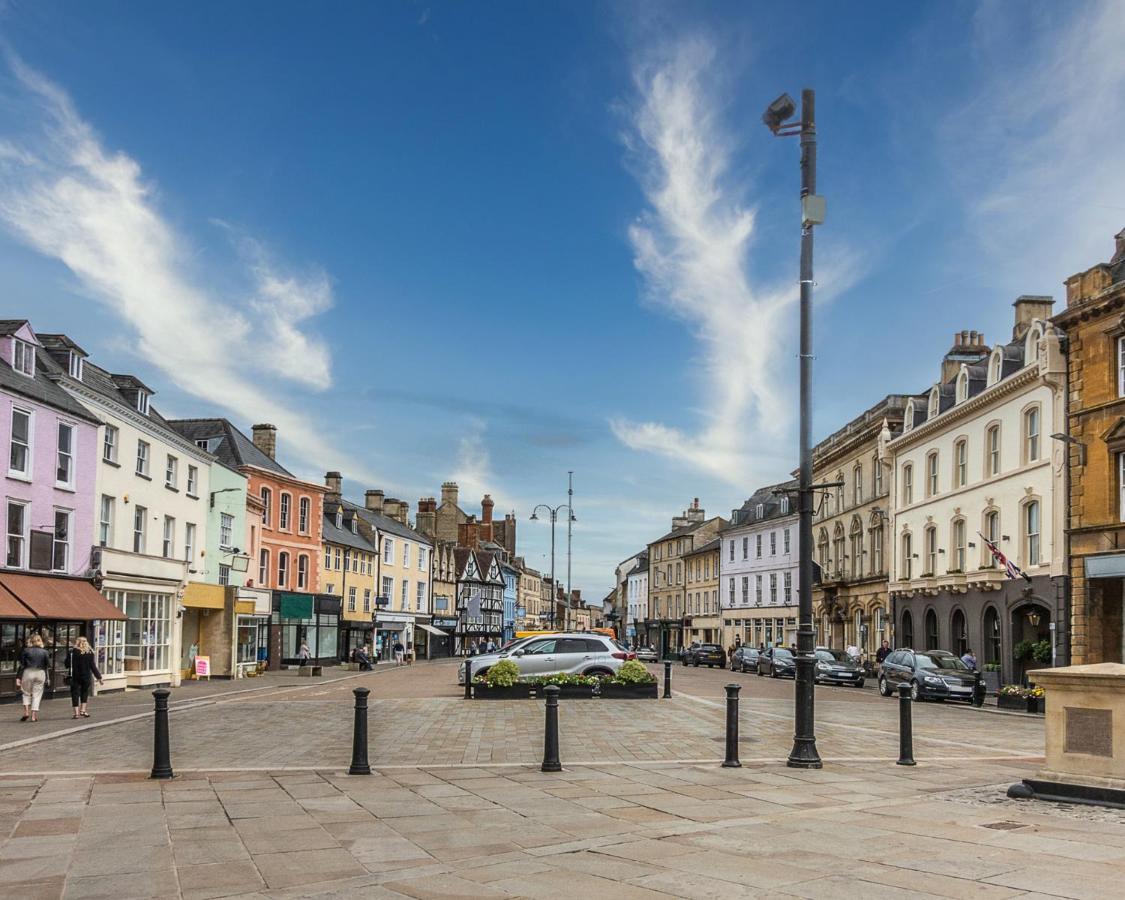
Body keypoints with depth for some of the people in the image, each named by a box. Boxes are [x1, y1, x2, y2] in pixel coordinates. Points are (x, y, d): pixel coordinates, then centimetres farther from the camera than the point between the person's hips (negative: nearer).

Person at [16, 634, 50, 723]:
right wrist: (47, 679, 13)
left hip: (28, 672, -1)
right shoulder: (44, 652, 4)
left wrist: (18, 678, -2)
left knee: (26, 693, 15)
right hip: (41, 674, 1)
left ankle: (26, 711, 1)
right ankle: (34, 715, 2)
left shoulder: (25, 651, 1)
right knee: (37, 695, 6)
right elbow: (48, 666, 4)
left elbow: (22, 665, -3)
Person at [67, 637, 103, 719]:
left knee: (75, 694, 5)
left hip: (75, 676, 0)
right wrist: (98, 677, 2)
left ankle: (76, 712, 1)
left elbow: (67, 664, 1)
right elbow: (93, 666, -3)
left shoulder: (72, 652, -3)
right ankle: (83, 710, 9)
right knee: (84, 693, 16)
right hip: (86, 676, 0)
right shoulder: (90, 653, -3)